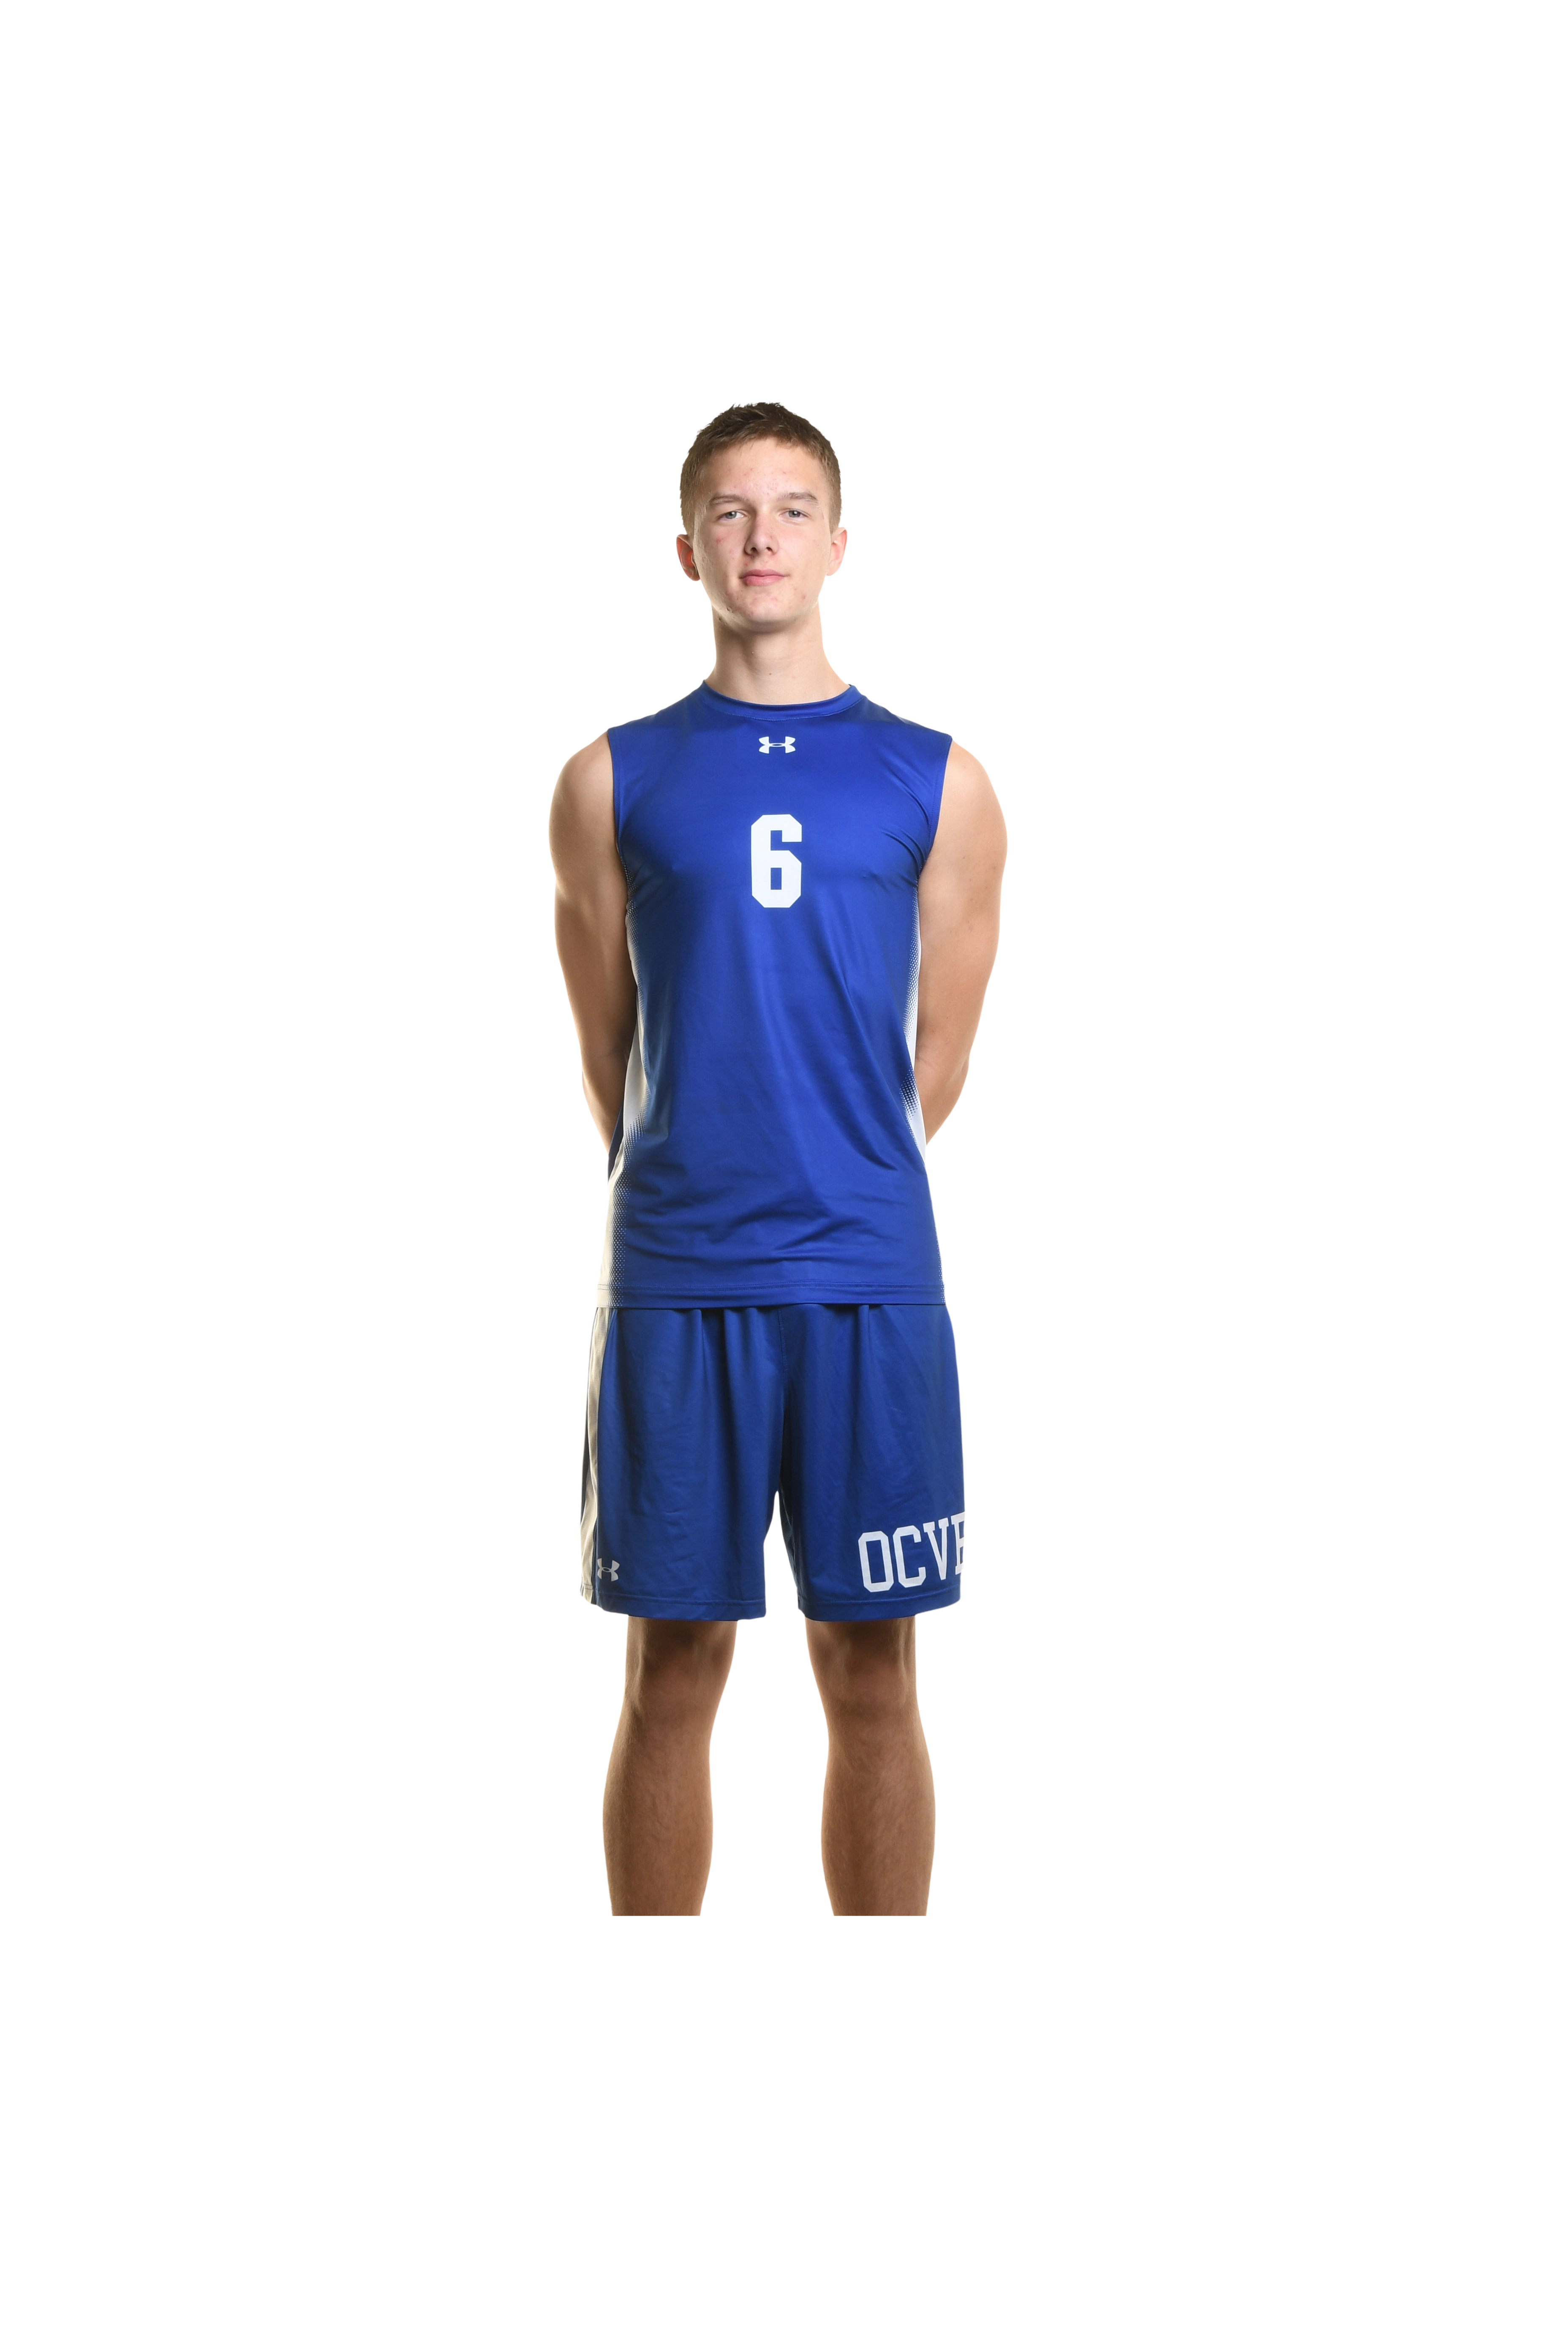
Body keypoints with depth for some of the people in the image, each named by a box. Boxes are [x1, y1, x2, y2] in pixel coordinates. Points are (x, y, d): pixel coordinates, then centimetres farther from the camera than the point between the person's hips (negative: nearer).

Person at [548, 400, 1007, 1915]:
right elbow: (606, 1054, 11)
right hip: (674, 1285, 0)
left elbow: (938, 1060, 11)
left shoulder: (938, 785, 6)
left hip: (871, 1279, 0)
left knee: (870, 1671, 5)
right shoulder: (613, 783, 6)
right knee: (673, 1665, 5)